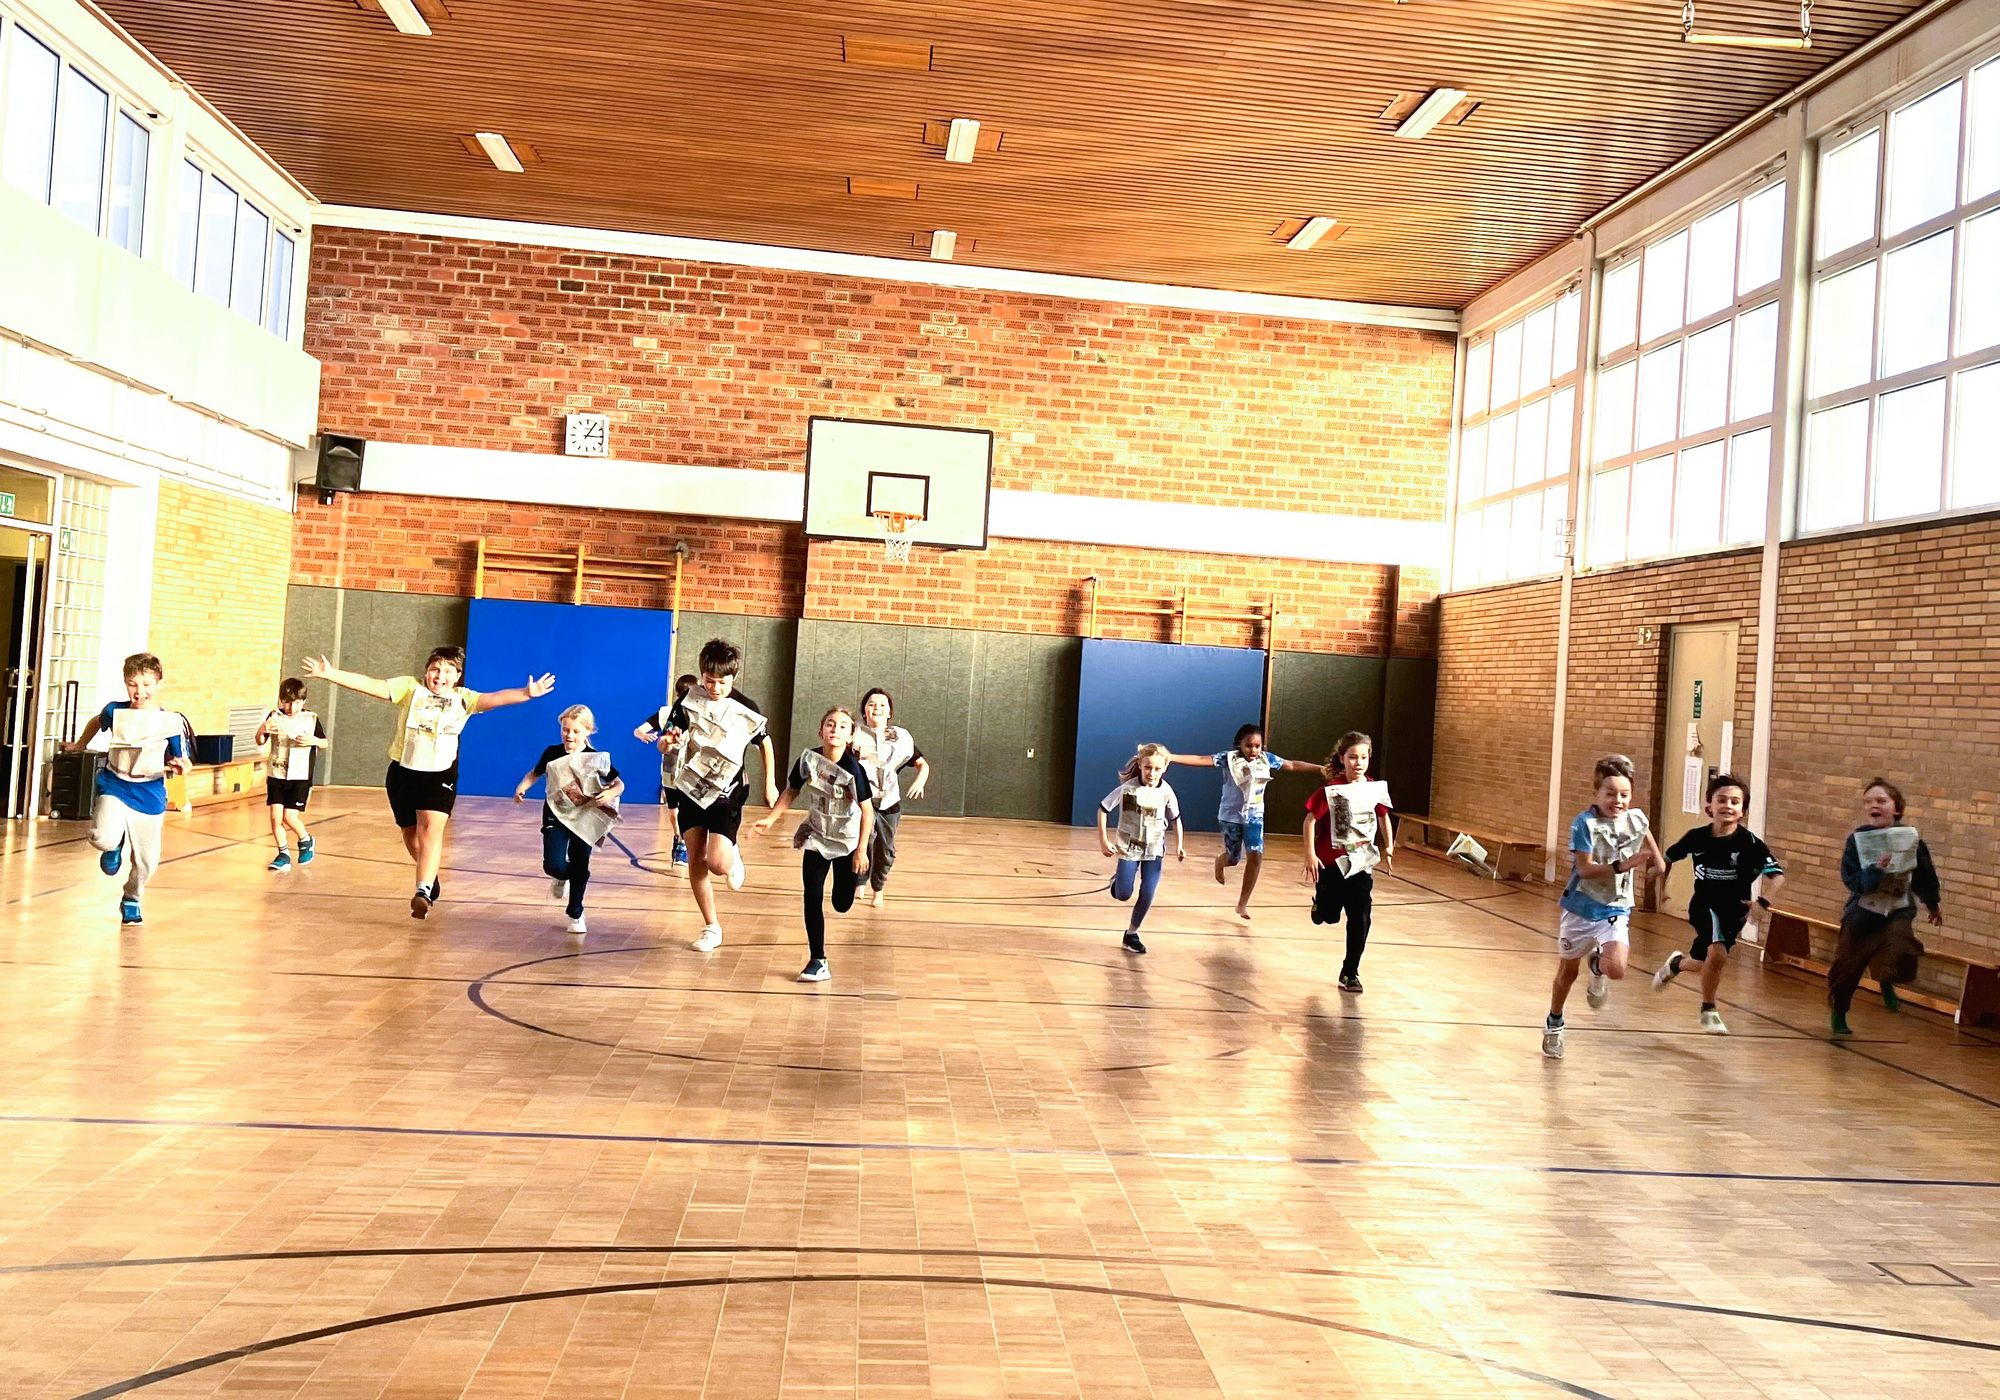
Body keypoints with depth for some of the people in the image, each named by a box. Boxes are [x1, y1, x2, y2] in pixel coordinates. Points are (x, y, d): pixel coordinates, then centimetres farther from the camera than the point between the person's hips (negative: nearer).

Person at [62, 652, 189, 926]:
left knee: (145, 859, 9)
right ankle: (115, 845, 12)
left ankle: (132, 900, 40)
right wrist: (79, 745, 30)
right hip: (113, 787, 0)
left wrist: (179, 766, -25)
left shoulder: (172, 722, -10)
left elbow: (181, 762, -2)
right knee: (103, 838, -27)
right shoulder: (115, 711, -6)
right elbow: (96, 722, 19)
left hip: (149, 795, 0)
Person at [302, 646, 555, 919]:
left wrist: (526, 693, -33)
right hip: (403, 772, 2)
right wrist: (330, 674, -23)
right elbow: (371, 685, -11)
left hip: (440, 776, -2)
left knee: (431, 829, -20)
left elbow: (494, 698, -15)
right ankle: (431, 878, 40)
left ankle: (424, 892, -26)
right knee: (411, 833, 15)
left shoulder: (463, 699, 0)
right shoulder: (410, 688, -2)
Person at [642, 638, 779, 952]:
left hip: (726, 793, -3)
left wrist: (770, 785, 11)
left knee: (716, 862, -18)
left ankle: (733, 858, 20)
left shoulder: (746, 710, -9)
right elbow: (663, 746, -6)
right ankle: (711, 927, 17)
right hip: (691, 789, 3)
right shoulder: (689, 701, -6)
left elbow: (765, 743, 8)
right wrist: (668, 741, -30)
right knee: (695, 861, 3)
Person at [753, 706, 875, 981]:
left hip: (848, 840, -2)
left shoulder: (854, 768, -25)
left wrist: (862, 850, -19)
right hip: (817, 837, 2)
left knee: (842, 904, 7)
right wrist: (771, 818, -8)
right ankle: (818, 961, 2)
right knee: (812, 897, -7)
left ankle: (855, 875, 44)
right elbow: (791, 792, 2)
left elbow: (867, 811, -19)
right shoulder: (808, 759, -15)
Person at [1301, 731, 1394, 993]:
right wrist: (1310, 855, -20)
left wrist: (1388, 848, 7)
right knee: (1328, 916, 11)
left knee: (1361, 919, -2)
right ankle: (1320, 901, 48)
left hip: (1361, 863, 3)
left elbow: (1383, 817, 14)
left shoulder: (1376, 788, -3)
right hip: (1331, 862, -3)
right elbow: (1310, 820, -15)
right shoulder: (1332, 790, -16)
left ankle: (1350, 972, 12)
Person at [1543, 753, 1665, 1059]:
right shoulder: (1585, 822, -16)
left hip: (1616, 910, 2)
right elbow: (1586, 869, -22)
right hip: (1581, 907, -2)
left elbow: (1648, 840, 20)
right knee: (1568, 971, 14)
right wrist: (1623, 865, -32)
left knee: (1616, 969, -21)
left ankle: (1597, 967, 17)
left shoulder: (1636, 818, -5)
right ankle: (1553, 1026, 38)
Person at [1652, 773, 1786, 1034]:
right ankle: (1708, 1011, -2)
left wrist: (1763, 902, -42)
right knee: (1718, 954, -24)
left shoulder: (1749, 842, -19)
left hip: (1735, 911, 1)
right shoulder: (1696, 837, -12)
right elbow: (1669, 857, 6)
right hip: (1704, 905, -1)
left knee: (1704, 961, 14)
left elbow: (1777, 875, -27)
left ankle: (1676, 963, 52)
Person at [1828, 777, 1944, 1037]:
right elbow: (1851, 880, -19)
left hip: (1899, 911, 0)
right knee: (1846, 968, 7)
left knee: (1902, 955, -25)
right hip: (1863, 913, 0)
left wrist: (1934, 904, 19)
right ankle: (1839, 1014, 33)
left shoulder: (1910, 837, -10)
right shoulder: (1857, 839, -14)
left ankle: (1887, 984, 11)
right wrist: (1876, 869, -35)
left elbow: (1926, 874, 6)